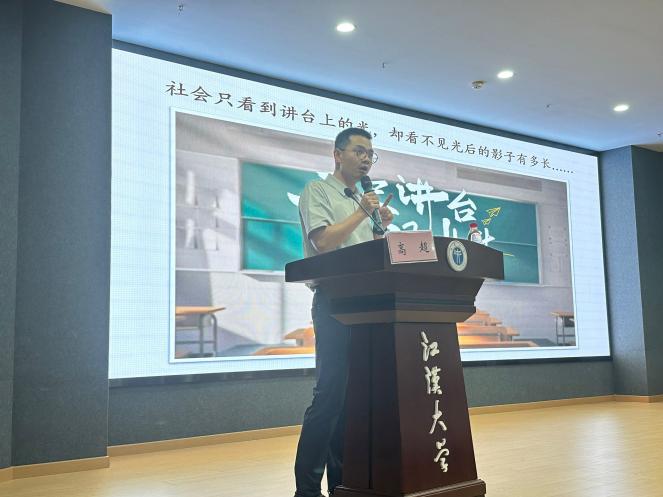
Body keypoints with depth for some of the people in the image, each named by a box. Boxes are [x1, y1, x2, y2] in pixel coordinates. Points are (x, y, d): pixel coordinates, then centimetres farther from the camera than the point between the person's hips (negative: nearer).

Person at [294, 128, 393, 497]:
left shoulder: (362, 200, 23)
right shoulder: (318, 191, 1)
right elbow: (323, 239, -15)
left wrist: (381, 226, 7)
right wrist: (362, 213, -9)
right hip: (335, 302, -8)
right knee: (331, 394, -11)